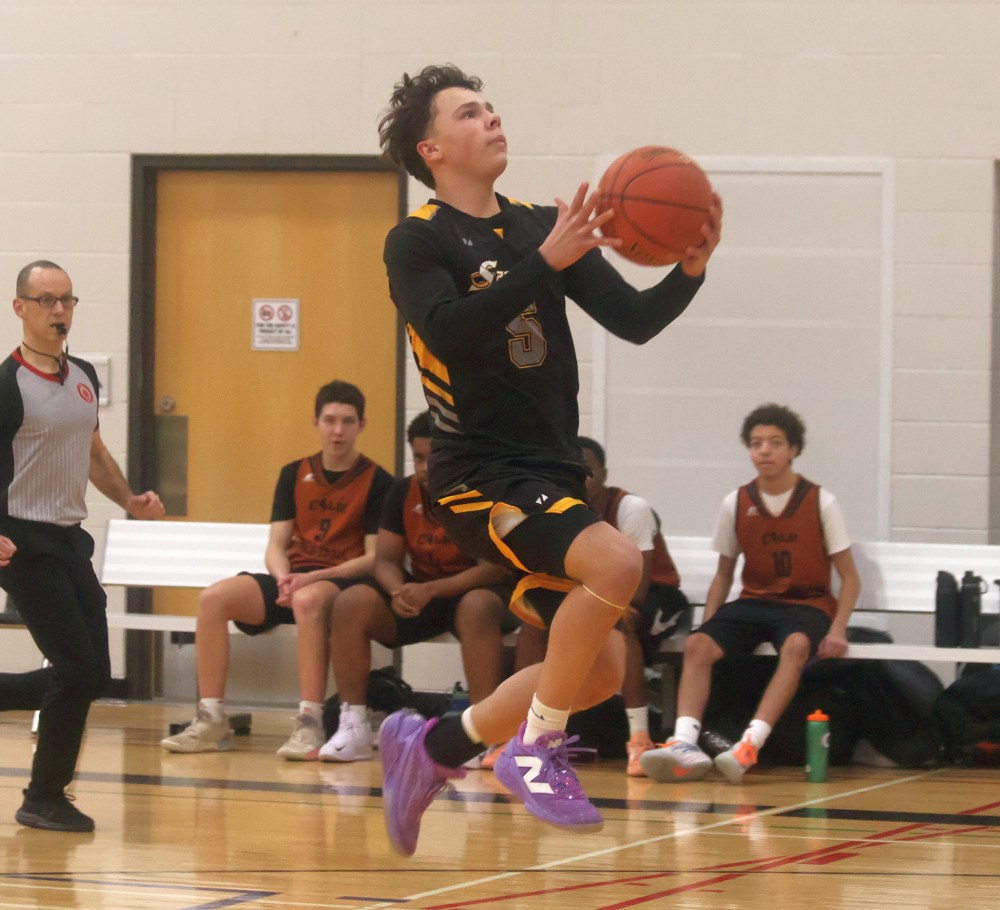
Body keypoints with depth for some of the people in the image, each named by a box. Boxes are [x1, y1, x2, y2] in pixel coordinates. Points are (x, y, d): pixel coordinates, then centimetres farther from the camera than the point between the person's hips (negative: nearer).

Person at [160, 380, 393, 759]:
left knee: (307, 600, -41)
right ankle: (211, 720, -20)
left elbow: (374, 557, -7)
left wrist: (312, 577, -18)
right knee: (214, 597, -20)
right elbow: (276, 545, 9)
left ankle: (310, 725, -42)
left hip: (346, 583, -5)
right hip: (293, 579, 5)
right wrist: (283, 577, -14)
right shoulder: (294, 475, 14)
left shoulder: (377, 482, -1)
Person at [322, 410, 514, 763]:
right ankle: (353, 726, -20)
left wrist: (431, 590, -33)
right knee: (351, 604, -22)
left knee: (478, 608, -41)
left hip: (471, 591, -4)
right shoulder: (402, 492, 2)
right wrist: (398, 592, -25)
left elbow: (494, 568, -20)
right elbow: (386, 560, 0)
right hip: (418, 592, 4)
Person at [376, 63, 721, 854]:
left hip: (552, 474, 7)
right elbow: (452, 333, -23)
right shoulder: (418, 241, -5)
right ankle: (536, 751, -15)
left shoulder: (542, 226, 12)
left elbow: (633, 319, 5)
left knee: (600, 674, 7)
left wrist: (690, 270, -14)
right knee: (616, 562, -30)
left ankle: (432, 746, 25)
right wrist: (546, 264, -30)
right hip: (481, 472, -7)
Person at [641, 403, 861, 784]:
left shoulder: (820, 503, -4)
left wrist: (837, 630, -17)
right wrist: (708, 622, -3)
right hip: (754, 602, 3)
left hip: (807, 605, -3)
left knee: (796, 645, -38)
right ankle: (685, 743, -40)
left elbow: (849, 577, -2)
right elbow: (723, 574, 13)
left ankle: (750, 745, -48)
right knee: (698, 644, -25)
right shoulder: (735, 504, 4)